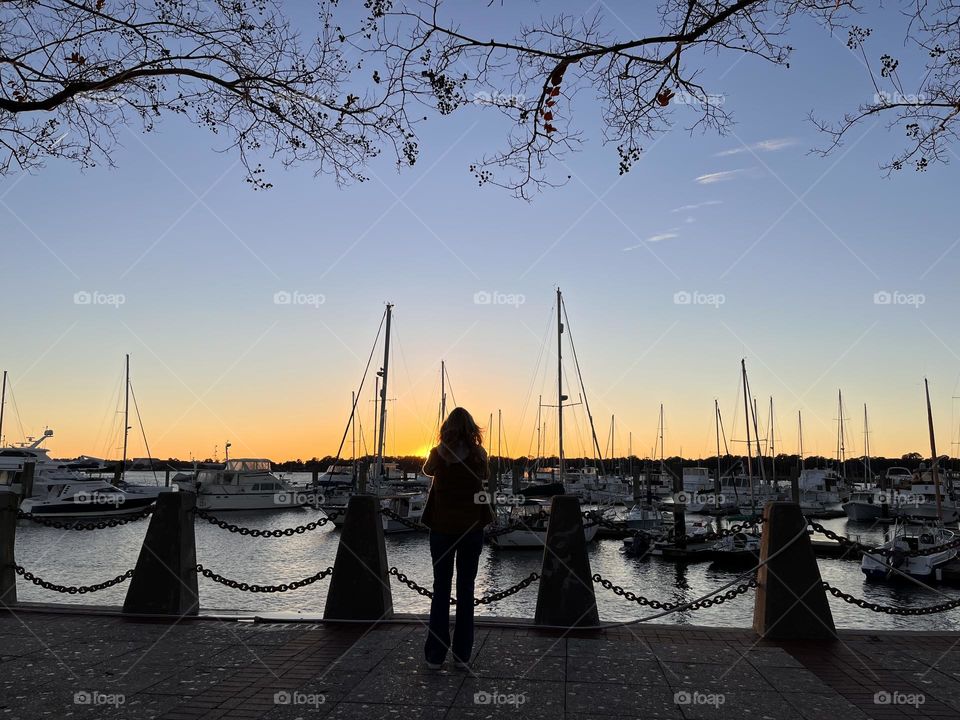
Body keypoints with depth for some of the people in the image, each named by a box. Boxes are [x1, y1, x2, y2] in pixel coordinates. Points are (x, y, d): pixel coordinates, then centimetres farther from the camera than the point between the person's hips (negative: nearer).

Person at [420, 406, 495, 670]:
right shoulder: (479, 455, -5)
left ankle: (435, 655, 11)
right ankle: (462, 655, 12)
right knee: (466, 590, 8)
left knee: (440, 589, 8)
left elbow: (427, 471, 15)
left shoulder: (438, 454, -8)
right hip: (471, 527, 1)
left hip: (442, 528, 0)